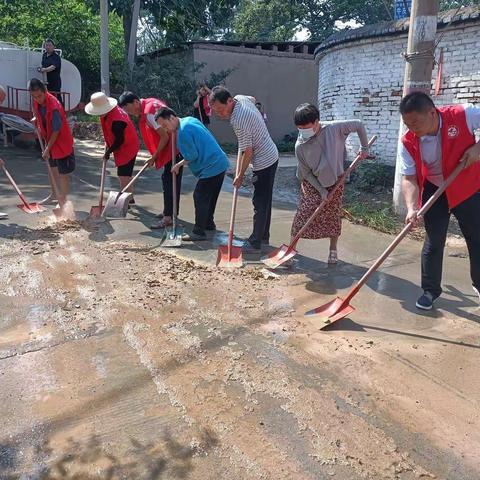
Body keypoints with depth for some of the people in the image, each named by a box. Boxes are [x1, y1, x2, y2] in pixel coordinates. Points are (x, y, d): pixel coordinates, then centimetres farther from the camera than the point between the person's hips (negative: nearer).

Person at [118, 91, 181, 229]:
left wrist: (154, 157, -10)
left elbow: (165, 137, -21)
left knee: (169, 180, -8)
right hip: (175, 146, 10)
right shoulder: (148, 103, 9)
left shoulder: (149, 112, -21)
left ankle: (168, 217, -4)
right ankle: (170, 211, 25)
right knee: (171, 180, 15)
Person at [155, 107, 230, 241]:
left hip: (211, 167, -10)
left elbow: (193, 156, -16)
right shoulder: (190, 119, 11)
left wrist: (179, 165, -2)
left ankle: (199, 232, -2)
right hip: (220, 162, 10)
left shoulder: (183, 132, -18)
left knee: (200, 197, -5)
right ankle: (209, 223, 35)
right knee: (210, 196, 21)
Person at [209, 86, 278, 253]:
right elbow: (253, 99, 26)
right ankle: (264, 236, 28)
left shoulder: (238, 121, -27)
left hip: (263, 162, -10)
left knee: (260, 203, -3)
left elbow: (247, 151, -22)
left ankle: (255, 243, 5)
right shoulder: (241, 98, 0)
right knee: (265, 200, 17)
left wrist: (240, 176, -10)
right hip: (271, 156, 10)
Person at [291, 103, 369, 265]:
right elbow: (306, 172, -12)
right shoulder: (300, 146, -21)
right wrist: (321, 190, -15)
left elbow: (359, 125, -7)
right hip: (312, 184, 0)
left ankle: (333, 250, 26)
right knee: (303, 215, -5)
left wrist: (364, 148, -3)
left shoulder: (335, 129, -23)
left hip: (335, 182, 1)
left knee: (333, 217, 8)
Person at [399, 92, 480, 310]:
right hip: (434, 191, 1)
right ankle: (430, 290, 21)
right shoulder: (408, 142, -18)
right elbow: (408, 177, -17)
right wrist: (412, 208, -31)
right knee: (433, 242, 5)